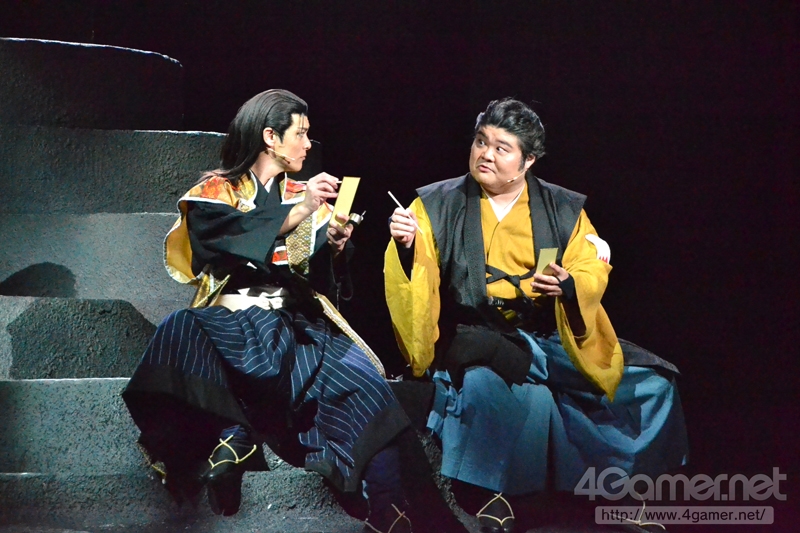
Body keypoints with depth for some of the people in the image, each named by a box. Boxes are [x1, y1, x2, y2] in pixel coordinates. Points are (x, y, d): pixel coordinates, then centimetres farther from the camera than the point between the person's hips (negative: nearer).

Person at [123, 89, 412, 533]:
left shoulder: (307, 199, 20)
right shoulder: (214, 193, 9)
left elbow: (325, 281, 15)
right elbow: (227, 239, -13)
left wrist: (335, 247, -6)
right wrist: (296, 213, -18)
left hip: (297, 322, 3)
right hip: (231, 318, -3)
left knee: (362, 381, -25)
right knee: (182, 334, -36)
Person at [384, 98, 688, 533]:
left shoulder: (563, 210, 8)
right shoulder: (439, 204, 2)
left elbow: (595, 272, 4)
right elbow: (415, 275, -5)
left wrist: (569, 284, -17)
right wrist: (405, 246, -26)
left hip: (550, 337, 4)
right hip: (473, 335, -3)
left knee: (647, 381, -6)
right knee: (488, 382, -39)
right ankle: (496, 496, -21)